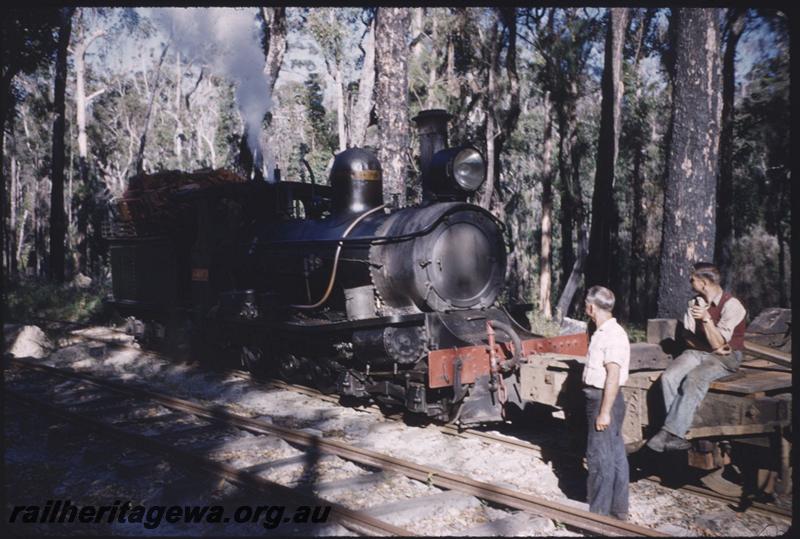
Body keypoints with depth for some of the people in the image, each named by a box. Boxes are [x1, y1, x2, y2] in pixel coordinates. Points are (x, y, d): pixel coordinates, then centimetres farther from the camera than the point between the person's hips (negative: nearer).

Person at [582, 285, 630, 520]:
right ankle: (618, 509, 25)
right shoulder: (603, 332, 11)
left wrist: (604, 412, -22)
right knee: (615, 455, 15)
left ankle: (599, 513, 7)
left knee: (599, 457, -2)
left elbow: (613, 376, -22)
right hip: (598, 398, 10)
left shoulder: (613, 335, -19)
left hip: (604, 400, -10)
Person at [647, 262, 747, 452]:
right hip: (698, 352, 5)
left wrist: (706, 319, -28)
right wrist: (713, 347, -9)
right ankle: (677, 433, -27)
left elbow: (718, 344, -15)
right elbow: (689, 339, 8)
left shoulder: (731, 305, -11)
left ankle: (671, 432, -34)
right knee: (669, 377, -23)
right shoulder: (695, 303, 8)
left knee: (694, 379, -34)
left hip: (725, 357, -5)